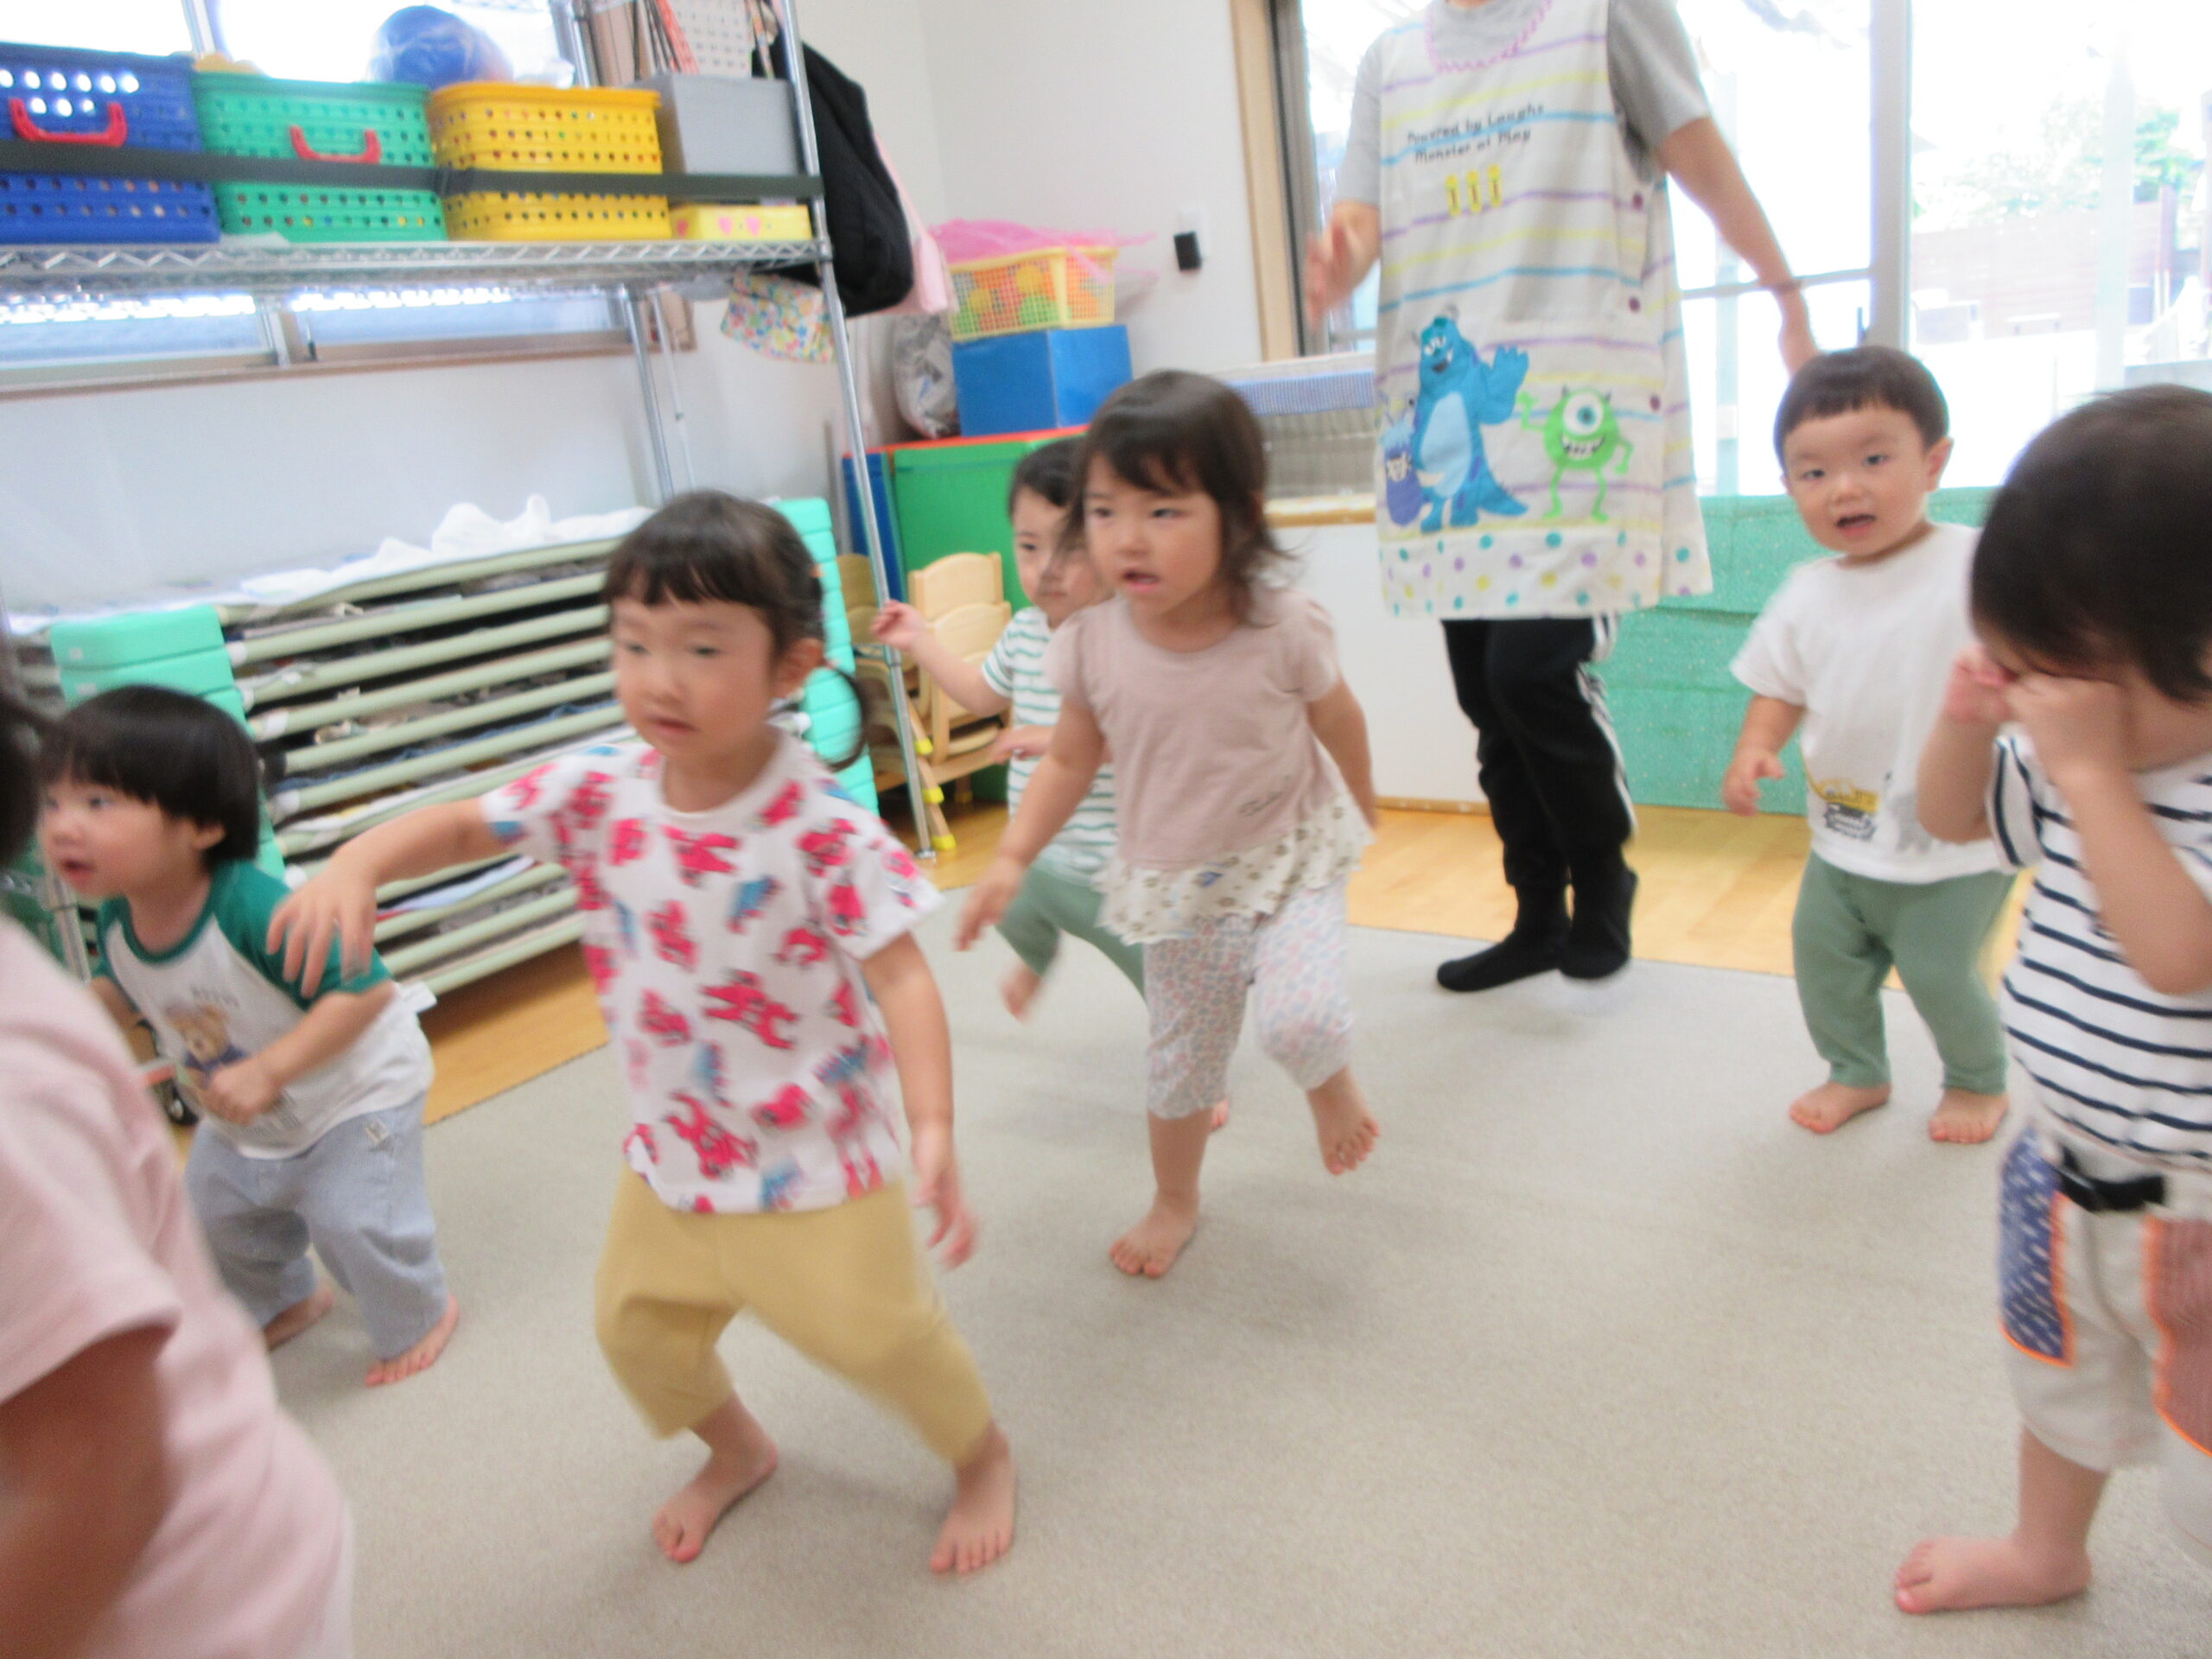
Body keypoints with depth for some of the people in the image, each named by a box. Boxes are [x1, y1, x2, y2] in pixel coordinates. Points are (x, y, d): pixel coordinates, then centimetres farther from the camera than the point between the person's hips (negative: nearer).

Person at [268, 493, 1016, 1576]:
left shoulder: (821, 827, -25)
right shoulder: (598, 794, -10)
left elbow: (900, 976, -25)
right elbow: (460, 825, 1)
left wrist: (933, 1129, -36)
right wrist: (356, 864, -20)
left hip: (814, 1160, -6)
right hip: (670, 1151, 6)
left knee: (876, 1333, 4)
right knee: (638, 1328, 22)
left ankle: (982, 1457, 38)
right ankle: (737, 1451, 54)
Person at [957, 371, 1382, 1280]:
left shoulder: (1283, 627, -22)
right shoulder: (1091, 645, -17)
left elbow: (1338, 720, -2)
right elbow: (1071, 761, -2)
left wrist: (1358, 808, 14)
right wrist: (1012, 860, -11)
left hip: (1293, 858, -2)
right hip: (1175, 883, 3)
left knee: (1300, 1019, -26)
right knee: (1181, 1060, 16)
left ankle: (1333, 1084, 13)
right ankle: (1174, 1203, 44)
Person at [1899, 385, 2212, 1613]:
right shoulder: (2077, 752, -5)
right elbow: (1952, 817, 8)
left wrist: (2090, 774, -35)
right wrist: (1967, 719, -12)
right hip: (2062, 1168, 7)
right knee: (2059, 1377, 28)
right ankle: (2047, 1552, 53)